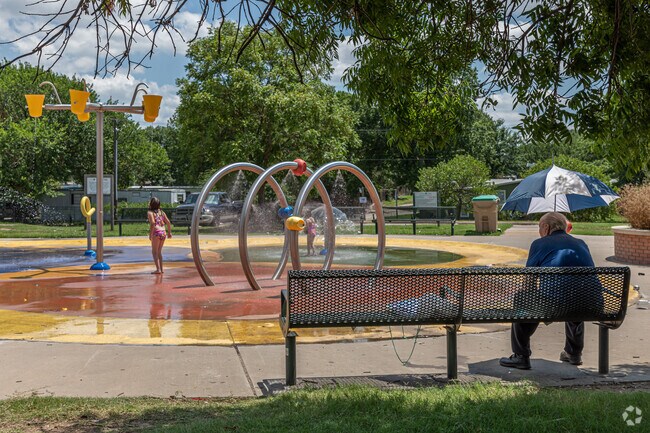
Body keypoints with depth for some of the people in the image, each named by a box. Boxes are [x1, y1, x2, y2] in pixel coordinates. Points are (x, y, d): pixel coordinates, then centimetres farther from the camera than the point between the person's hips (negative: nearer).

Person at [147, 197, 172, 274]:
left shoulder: (150, 213, -3)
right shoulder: (161, 212, 15)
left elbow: (152, 223, -17)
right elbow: (168, 222, 11)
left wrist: (150, 234, -14)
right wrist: (169, 232, 22)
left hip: (156, 233, -6)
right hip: (163, 232, 6)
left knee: (154, 252, 1)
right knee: (159, 251, 18)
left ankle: (158, 269, -8)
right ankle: (161, 269, 17)